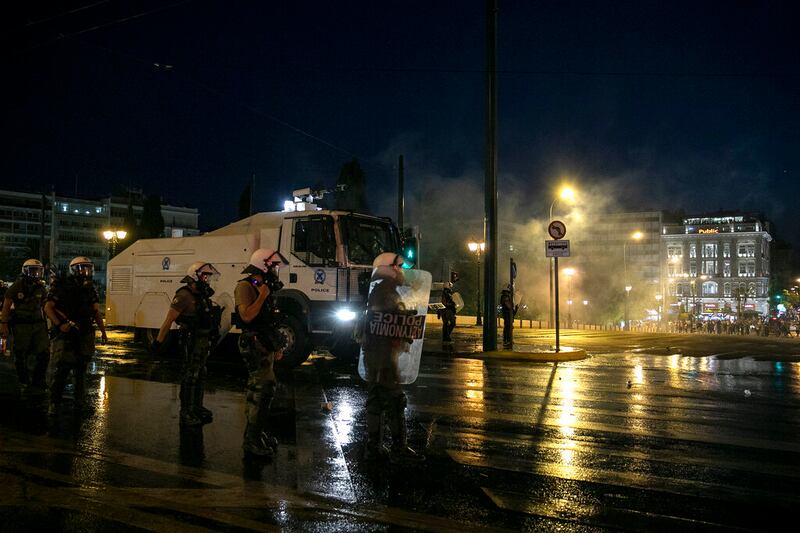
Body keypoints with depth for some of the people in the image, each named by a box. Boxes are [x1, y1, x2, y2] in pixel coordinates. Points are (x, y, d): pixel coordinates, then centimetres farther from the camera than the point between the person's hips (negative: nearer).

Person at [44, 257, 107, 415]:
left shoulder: (90, 289, 10)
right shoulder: (61, 286, -5)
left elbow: (96, 312, 13)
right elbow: (48, 308, -7)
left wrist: (103, 331, 7)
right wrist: (60, 324, -20)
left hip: (85, 335, 5)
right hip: (65, 334, -5)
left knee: (81, 369, 10)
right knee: (63, 368, -9)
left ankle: (80, 402, 20)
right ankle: (54, 403, 3)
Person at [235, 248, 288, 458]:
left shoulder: (267, 287, 16)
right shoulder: (246, 287, -12)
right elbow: (247, 316, -26)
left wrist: (277, 346, 20)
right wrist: (262, 296, -19)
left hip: (266, 345, 10)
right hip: (254, 345, -10)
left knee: (257, 390, 15)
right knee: (265, 387, -14)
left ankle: (255, 433, 25)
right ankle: (252, 440, -9)